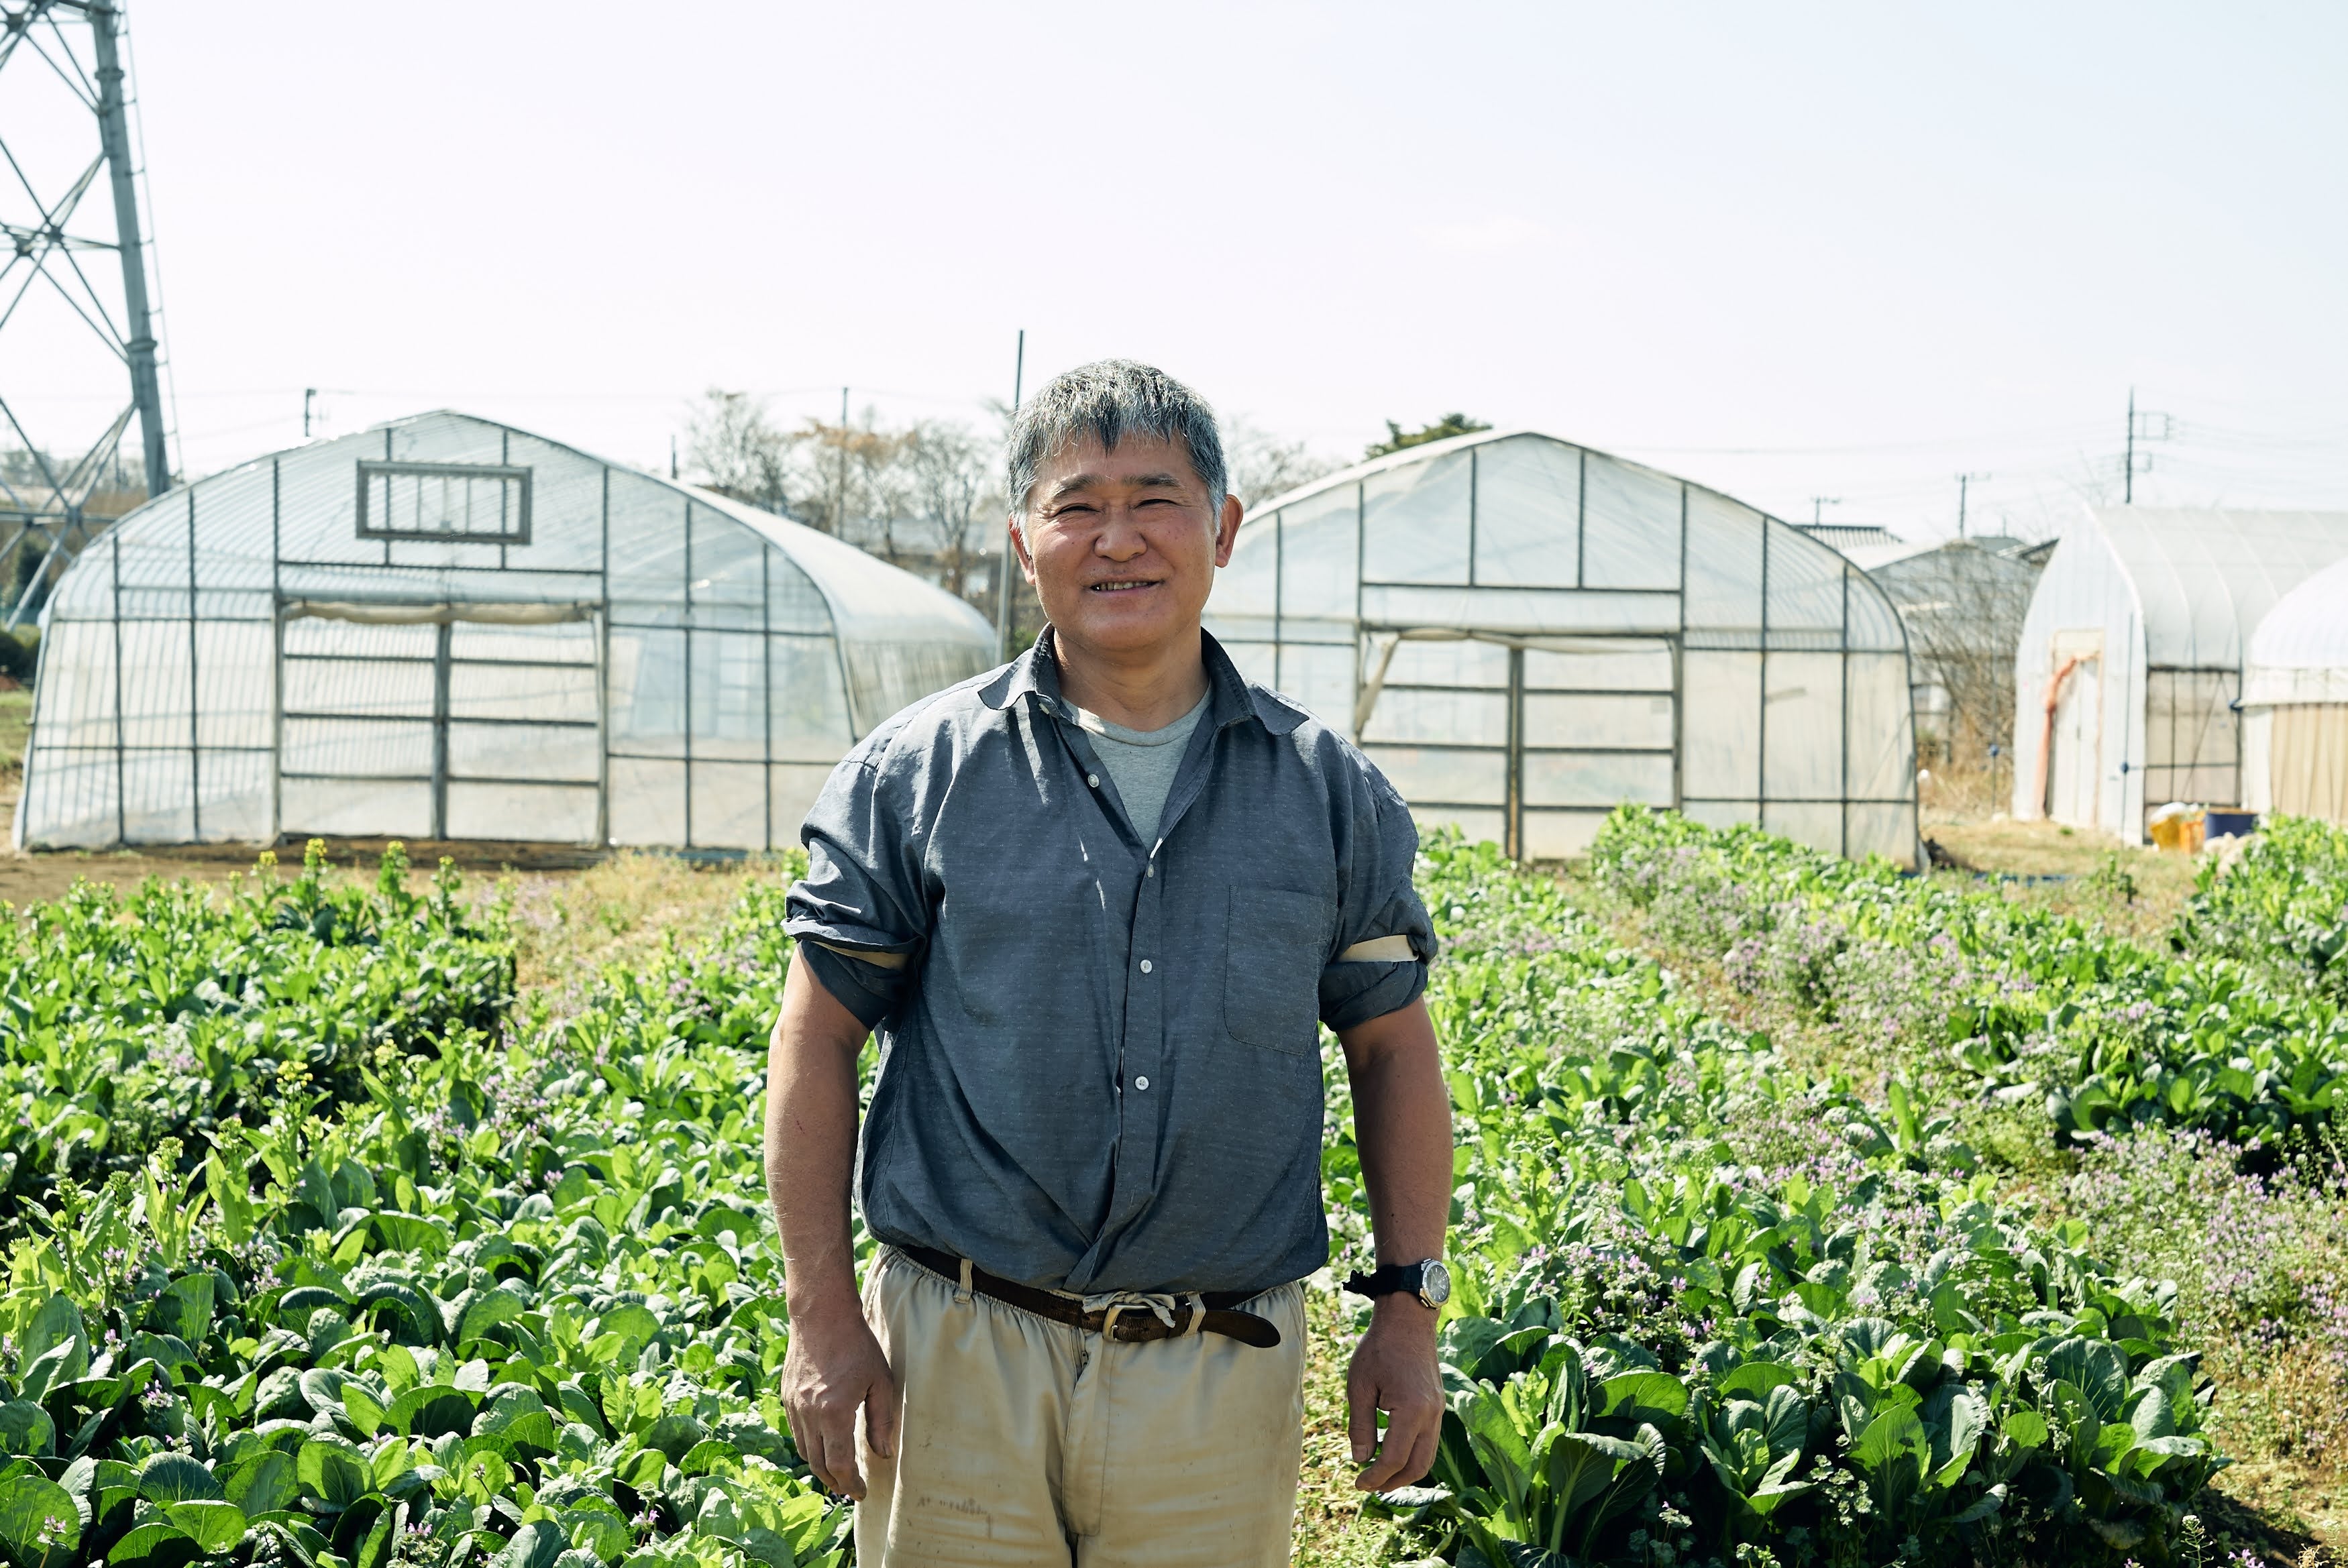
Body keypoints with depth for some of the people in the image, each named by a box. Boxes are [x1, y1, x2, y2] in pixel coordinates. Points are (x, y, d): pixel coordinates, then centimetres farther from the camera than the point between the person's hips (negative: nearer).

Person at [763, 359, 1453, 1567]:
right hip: (964, 1363, -1)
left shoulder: (1328, 790, 5)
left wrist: (1409, 1308, 6)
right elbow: (818, 1041, 3)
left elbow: (1393, 1050, 11)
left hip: (1224, 1376, 1)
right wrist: (821, 1316, -2)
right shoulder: (919, 773, 0)